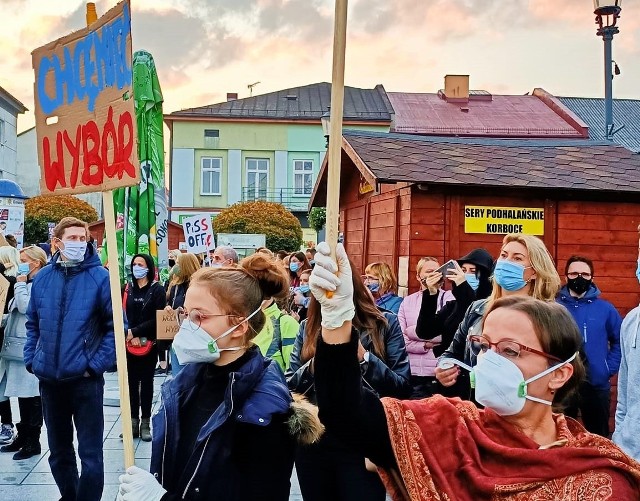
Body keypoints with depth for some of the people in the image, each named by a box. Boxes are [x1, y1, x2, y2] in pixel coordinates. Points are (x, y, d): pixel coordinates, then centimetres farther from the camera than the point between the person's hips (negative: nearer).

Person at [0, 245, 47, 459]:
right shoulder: (27, 284, 18)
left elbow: (25, 306, -21)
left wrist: (20, 284, -10)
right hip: (18, 345, 9)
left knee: (31, 394, -2)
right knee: (22, 392, 13)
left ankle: (33, 441, 6)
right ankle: (23, 436, 22)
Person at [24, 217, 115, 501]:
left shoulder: (100, 277, -8)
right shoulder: (43, 278, 5)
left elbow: (116, 326, -9)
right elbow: (33, 323, 13)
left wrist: (97, 364, -13)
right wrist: (31, 359, 3)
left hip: (85, 379, -4)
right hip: (49, 379, 5)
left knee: (90, 453, 3)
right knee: (58, 451, 19)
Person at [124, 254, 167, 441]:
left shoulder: (157, 289, -3)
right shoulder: (128, 289, 8)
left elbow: (158, 319, -9)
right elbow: (123, 314, 3)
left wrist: (135, 331, -13)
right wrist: (129, 336, -11)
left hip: (149, 344, -3)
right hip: (130, 344, 3)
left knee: (146, 382, 6)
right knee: (132, 382, 6)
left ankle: (145, 423, 13)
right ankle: (133, 421, 15)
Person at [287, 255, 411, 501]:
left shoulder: (385, 323, -2)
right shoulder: (308, 326, 7)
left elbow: (403, 388, -7)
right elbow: (289, 386, 4)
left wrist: (364, 358, -19)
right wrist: (313, 366, -14)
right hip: (313, 442, 3)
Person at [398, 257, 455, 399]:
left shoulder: (449, 297, 4)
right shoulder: (407, 301, 10)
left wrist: (412, 331, -1)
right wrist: (425, 345, -10)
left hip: (440, 373, -2)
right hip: (412, 373, 2)